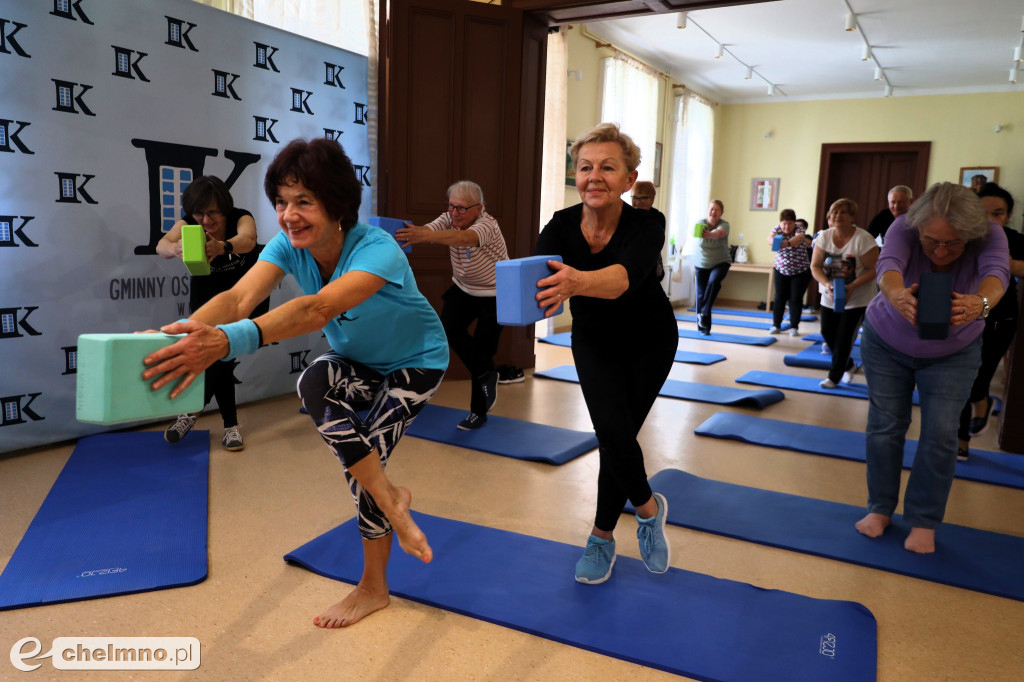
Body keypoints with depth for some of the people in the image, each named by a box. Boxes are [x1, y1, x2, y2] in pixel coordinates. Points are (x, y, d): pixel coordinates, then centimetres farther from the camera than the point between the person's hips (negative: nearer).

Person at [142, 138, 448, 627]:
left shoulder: (377, 250, -36)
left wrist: (229, 341, -67)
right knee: (313, 384, -28)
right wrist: (182, 333, -55)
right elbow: (238, 297, -35)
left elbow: (320, 309, -53)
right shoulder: (289, 246, -18)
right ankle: (391, 501, -11)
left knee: (362, 460, -14)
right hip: (358, 363, 5)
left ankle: (374, 588, 11)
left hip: (415, 362, -5)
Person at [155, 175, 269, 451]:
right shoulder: (188, 223, -19)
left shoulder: (241, 218, -26)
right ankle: (230, 425, 6)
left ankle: (192, 410, 0)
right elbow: (162, 244, -38)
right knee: (218, 355, -5)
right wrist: (174, 248, -63)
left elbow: (247, 238, -50)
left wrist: (221, 247, -72)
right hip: (207, 296, 3)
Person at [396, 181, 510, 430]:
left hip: (494, 295, -5)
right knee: (449, 326, -21)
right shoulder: (449, 218, -12)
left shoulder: (487, 225, -29)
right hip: (463, 289, 5)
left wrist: (423, 237, -68)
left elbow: (464, 238, -52)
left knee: (483, 349, -6)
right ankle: (487, 374, 0)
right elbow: (427, 230, -32)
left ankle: (479, 411, 13)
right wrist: (406, 234, -55)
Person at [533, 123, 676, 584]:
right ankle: (648, 507, 15)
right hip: (594, 342, 2)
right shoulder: (562, 226, -22)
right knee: (613, 431, -14)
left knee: (618, 435, -4)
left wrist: (576, 281, -73)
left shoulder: (644, 229, -31)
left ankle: (602, 537, 21)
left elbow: (623, 277, -52)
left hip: (649, 343, -2)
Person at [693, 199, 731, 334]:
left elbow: (719, 233, -35)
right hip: (701, 264, 2)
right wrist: (699, 232, -56)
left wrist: (709, 234, -58)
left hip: (720, 263, -2)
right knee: (701, 294, -1)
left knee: (714, 282, -31)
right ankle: (703, 327, 8)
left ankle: (704, 313, -24)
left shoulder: (724, 225, -12)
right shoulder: (701, 222, -7)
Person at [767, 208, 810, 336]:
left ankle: (794, 327, 7)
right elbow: (770, 237, -29)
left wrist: (788, 243, -62)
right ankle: (776, 325, 11)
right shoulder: (777, 229, -7)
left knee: (796, 299, -2)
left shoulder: (799, 231, -16)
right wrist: (774, 241, -55)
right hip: (781, 270, 2)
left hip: (800, 271, -2)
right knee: (779, 298, 1)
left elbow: (799, 238, -40)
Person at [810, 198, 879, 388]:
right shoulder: (824, 236, -5)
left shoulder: (863, 239, -17)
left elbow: (873, 269, -15)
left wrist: (852, 286, -28)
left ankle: (834, 377, 11)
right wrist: (826, 283, -23)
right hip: (829, 297, 5)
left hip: (857, 299, -5)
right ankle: (848, 366, 32)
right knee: (827, 332, 7)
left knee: (844, 337, -5)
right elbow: (815, 266, -5)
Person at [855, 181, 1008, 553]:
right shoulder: (904, 228, -28)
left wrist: (980, 303, -70)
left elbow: (996, 271, -46)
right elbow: (889, 264, -48)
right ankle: (880, 508, 18)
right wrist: (896, 295, -71)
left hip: (953, 354, 1)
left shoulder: (990, 236, -26)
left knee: (941, 433, -4)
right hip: (887, 344, 0)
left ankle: (923, 521, 10)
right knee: (885, 426, 2)